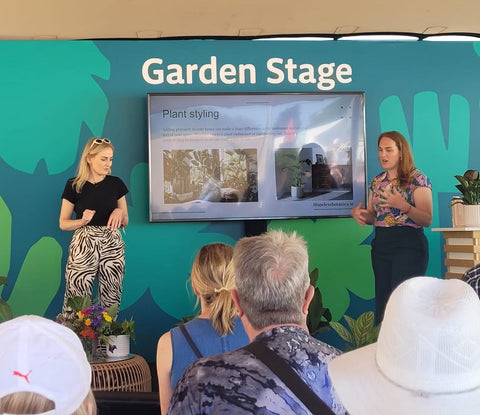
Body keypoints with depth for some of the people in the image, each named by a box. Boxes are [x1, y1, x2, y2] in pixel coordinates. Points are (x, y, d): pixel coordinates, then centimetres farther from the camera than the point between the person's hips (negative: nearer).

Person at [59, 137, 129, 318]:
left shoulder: (116, 183, 8)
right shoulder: (74, 186, 1)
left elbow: (125, 222, 15)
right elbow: (63, 223, 6)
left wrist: (119, 212, -7)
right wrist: (82, 220, -13)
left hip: (113, 247, 2)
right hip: (83, 246, -2)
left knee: (110, 301, 0)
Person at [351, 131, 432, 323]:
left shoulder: (418, 179, -6)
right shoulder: (377, 181, 12)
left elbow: (427, 220, -12)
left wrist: (403, 206, -27)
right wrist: (358, 213, -2)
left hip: (409, 246, -6)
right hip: (380, 245, 6)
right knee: (381, 305, 8)